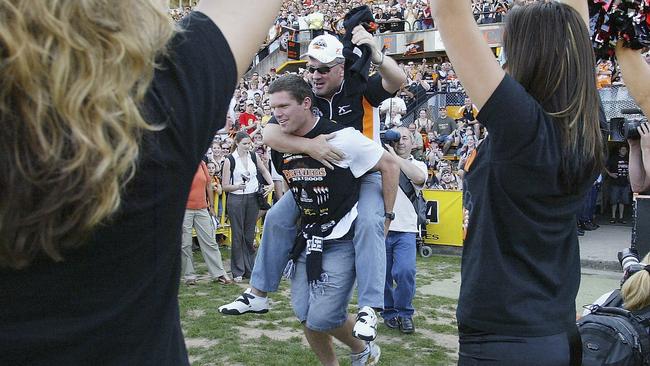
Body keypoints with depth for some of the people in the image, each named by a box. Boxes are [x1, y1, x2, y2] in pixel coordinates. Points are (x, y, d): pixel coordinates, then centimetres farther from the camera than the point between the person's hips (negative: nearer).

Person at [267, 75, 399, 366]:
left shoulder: (342, 138, -20)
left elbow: (389, 166, -10)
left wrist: (386, 217, -8)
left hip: (342, 241, -6)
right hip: (308, 240, 7)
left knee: (322, 318, -11)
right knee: (304, 315, 8)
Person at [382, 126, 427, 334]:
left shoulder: (418, 165, 10)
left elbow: (419, 178, -14)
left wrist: (394, 155, -12)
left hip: (405, 230, -1)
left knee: (405, 271, -15)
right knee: (382, 275, 6)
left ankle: (404, 313, 6)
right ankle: (388, 312, 25)